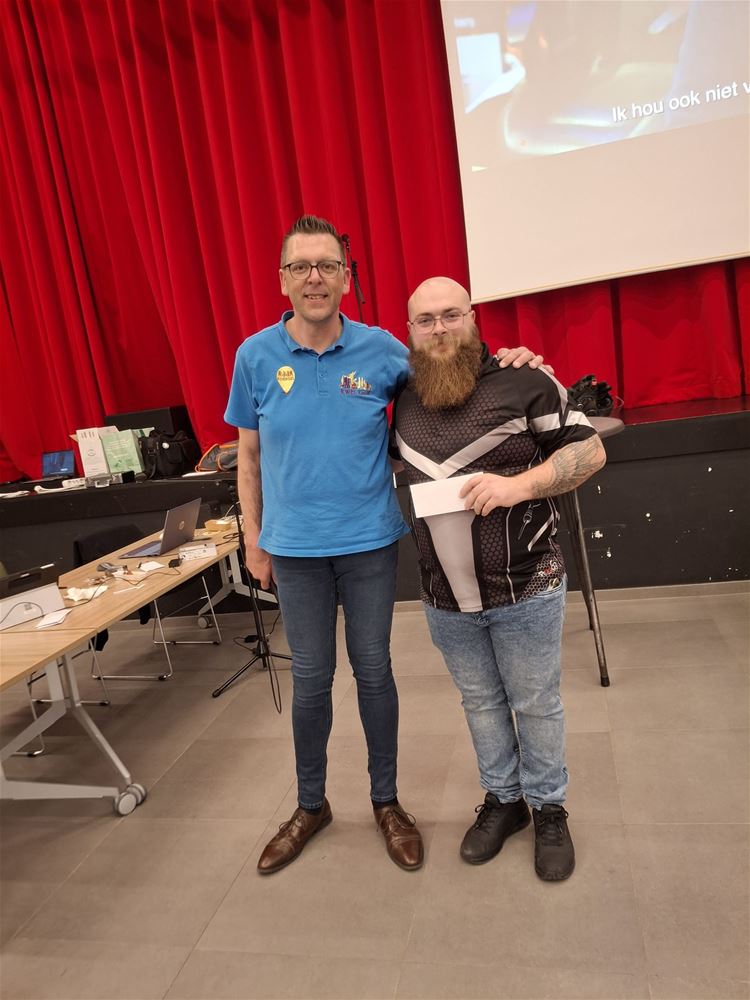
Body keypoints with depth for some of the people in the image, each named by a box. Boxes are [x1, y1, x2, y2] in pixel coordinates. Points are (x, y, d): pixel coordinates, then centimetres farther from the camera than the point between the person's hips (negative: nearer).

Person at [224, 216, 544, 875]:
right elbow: (249, 457, 5)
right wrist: (254, 541, 5)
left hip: (369, 542, 0)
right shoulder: (256, 356, -2)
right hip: (295, 548, 1)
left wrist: (506, 363, -6)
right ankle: (311, 806, 34)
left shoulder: (381, 350, -4)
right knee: (310, 679, 12)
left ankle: (386, 801, 34)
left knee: (374, 671, 12)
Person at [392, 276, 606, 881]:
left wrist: (520, 484, -23)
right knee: (480, 702, 19)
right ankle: (502, 799, 40)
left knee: (536, 704, 13)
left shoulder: (522, 381, -11)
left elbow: (589, 450, -10)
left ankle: (549, 809, 35)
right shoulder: (405, 401, 5)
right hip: (445, 598, 4)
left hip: (525, 589, -4)